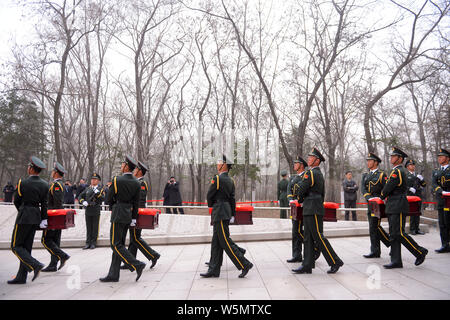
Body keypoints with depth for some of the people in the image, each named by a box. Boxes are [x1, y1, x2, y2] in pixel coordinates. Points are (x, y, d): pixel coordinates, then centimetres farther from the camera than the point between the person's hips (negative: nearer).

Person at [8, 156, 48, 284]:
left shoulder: (23, 183, -11)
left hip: (24, 217, -6)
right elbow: (45, 204, 3)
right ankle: (21, 277, 15)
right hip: (36, 218, 6)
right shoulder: (45, 185, 3)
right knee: (26, 247, 11)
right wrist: (43, 220, 8)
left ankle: (35, 265, -13)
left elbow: (16, 201, 1)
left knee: (16, 246, 4)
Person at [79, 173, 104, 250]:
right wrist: (83, 202, -6)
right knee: (88, 228, 8)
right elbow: (80, 196, 12)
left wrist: (98, 193, -23)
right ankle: (88, 243, 15)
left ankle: (93, 243, 11)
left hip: (96, 212, -3)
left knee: (95, 228, 3)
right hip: (88, 211, 3)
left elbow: (103, 199, -9)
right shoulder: (87, 189, 12)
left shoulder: (100, 189, 2)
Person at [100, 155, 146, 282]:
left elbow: (109, 199, -3)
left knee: (116, 245, -2)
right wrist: (133, 220, 9)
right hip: (128, 215, 7)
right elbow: (136, 203, 6)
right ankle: (113, 275, 15)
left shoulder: (116, 180, -12)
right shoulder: (137, 183, 5)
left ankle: (137, 265, -11)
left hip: (118, 215, -7)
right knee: (119, 244, 10)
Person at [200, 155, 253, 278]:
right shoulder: (230, 180, 13)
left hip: (220, 213, -9)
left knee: (226, 242, -5)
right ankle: (214, 270, 15)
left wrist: (211, 205, 13)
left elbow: (209, 195, -7)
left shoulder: (217, 179, -13)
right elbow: (232, 199, 14)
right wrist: (233, 215, 17)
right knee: (216, 242, 11)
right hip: (226, 212, 9)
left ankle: (244, 264, -2)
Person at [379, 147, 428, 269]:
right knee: (394, 234, 7)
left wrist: (382, 196, 2)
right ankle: (396, 261, 10)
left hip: (398, 207, -10)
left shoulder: (397, 171, -14)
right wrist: (386, 197, 11)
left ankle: (420, 252, 8)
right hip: (393, 207, 10)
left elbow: (388, 188, -14)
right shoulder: (400, 171, 18)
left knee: (398, 233, -8)